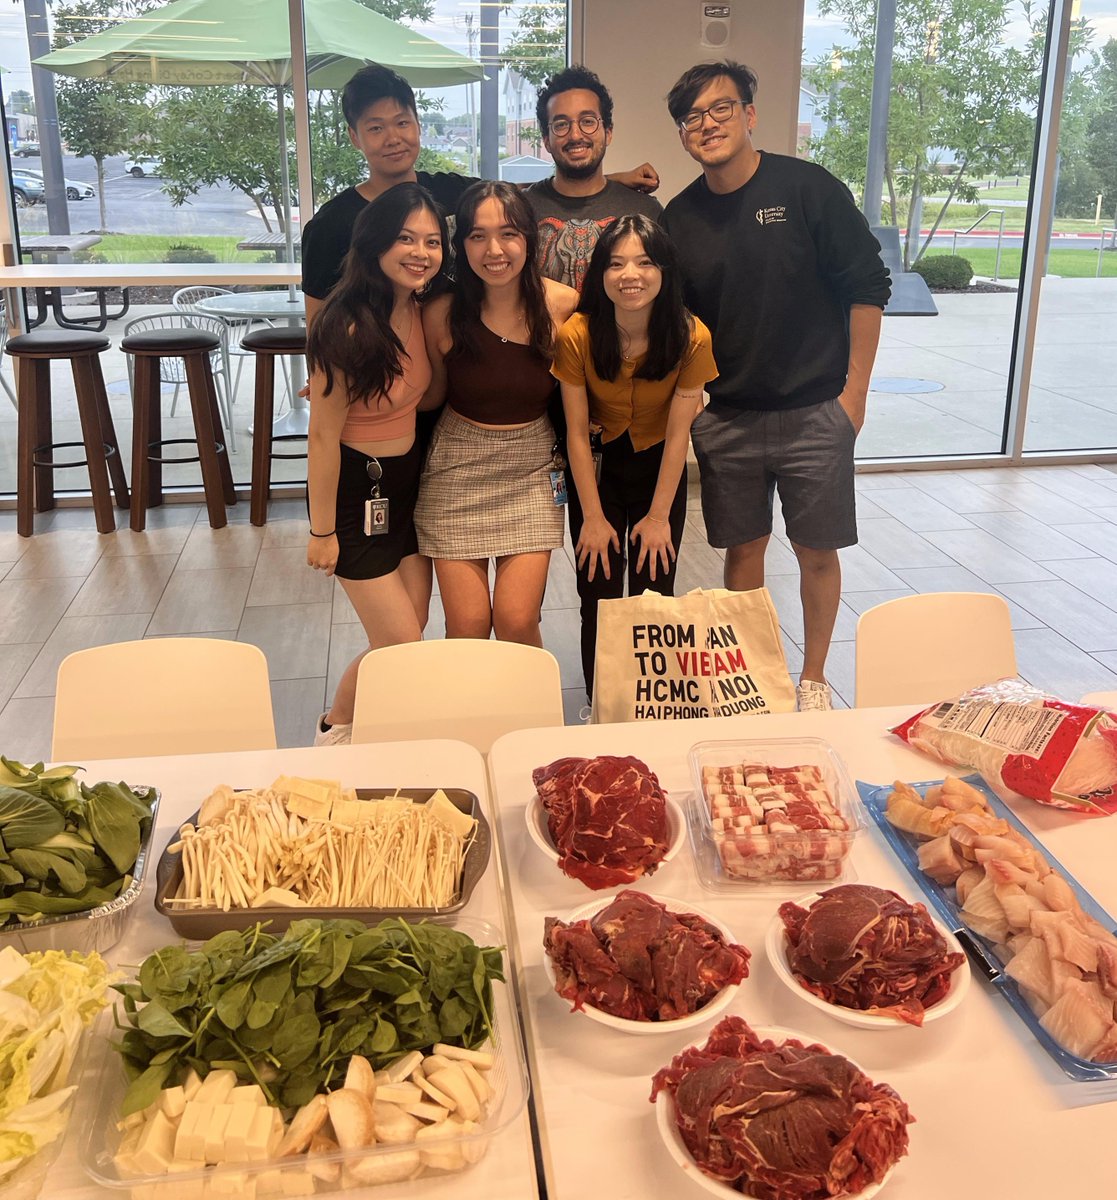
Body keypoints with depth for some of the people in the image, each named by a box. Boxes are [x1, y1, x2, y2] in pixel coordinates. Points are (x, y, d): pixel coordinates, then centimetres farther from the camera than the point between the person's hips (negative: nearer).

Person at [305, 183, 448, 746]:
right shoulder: (348, 327, -25)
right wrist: (322, 530, -14)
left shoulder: (420, 310, -1)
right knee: (403, 644, -1)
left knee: (411, 629, 12)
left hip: (409, 478, 7)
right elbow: (324, 435, -19)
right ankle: (335, 731, 27)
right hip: (355, 488, -7)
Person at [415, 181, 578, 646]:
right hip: (458, 468, 0)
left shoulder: (564, 305, -9)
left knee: (517, 623, -6)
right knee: (467, 627, -3)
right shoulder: (442, 314, -11)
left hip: (532, 468, 1)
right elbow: (433, 394, 3)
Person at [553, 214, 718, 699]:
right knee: (599, 596, -1)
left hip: (659, 467, 0)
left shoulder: (691, 337, -20)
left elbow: (678, 432, -13)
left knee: (654, 595, -1)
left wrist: (659, 516, -10)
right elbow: (577, 432, -14)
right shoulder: (576, 335, -21)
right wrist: (593, 517, -12)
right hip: (597, 465, 0)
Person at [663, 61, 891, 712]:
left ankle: (814, 678, 24)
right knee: (742, 548, 11)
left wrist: (854, 390, -7)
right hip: (724, 417, 3)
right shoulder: (679, 218, 3)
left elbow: (867, 288, -5)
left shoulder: (809, 189, -7)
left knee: (817, 553, 6)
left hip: (814, 413, -2)